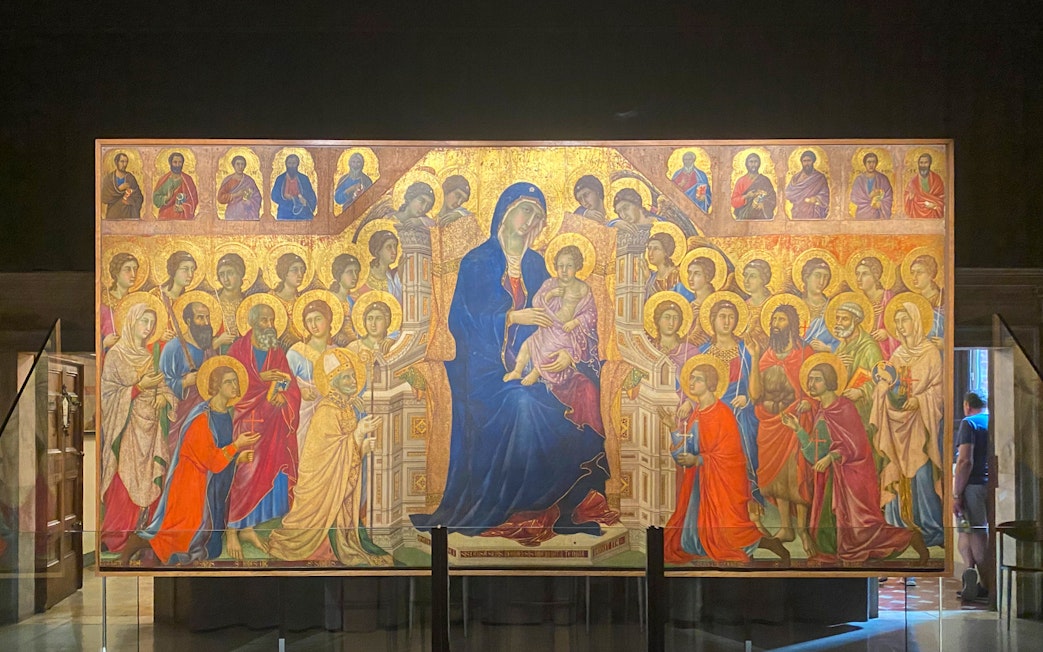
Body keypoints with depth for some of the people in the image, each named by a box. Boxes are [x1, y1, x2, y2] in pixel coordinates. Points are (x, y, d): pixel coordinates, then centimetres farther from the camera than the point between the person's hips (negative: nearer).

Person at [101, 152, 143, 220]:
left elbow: (138, 198, 4)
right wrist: (119, 189, -12)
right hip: (113, 216, 0)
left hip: (129, 215, 0)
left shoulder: (131, 178, 4)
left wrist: (129, 201, -15)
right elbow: (103, 198, -5)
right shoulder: (107, 178, 4)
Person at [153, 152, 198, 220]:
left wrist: (183, 208, -15)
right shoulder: (163, 180, 5)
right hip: (166, 217, 1)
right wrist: (166, 198, -16)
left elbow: (194, 199, 1)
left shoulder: (187, 179, 1)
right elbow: (155, 198, 3)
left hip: (183, 218, -1)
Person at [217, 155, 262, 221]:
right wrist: (236, 194, -15)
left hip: (247, 215, 1)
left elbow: (257, 198, 5)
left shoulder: (249, 181, 4)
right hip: (232, 215, -1)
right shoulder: (228, 180, 0)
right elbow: (220, 198, -6)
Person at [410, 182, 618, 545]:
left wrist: (567, 351, -8)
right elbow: (466, 318, -6)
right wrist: (513, 317, -16)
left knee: (580, 391, -22)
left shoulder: (535, 264, 16)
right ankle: (512, 507, -22)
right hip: (488, 361, -5)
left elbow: (551, 315, 11)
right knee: (521, 404, -34)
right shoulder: (478, 261, 1)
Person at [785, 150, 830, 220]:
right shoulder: (796, 177, 11)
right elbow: (788, 194, 3)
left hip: (814, 215, -2)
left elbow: (825, 196, -1)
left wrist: (816, 199, -20)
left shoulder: (820, 177, 2)